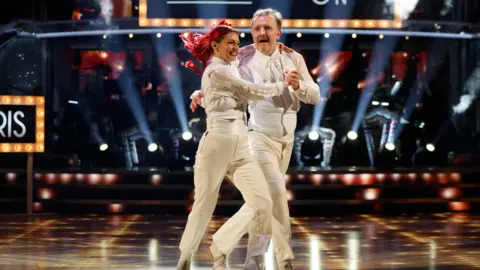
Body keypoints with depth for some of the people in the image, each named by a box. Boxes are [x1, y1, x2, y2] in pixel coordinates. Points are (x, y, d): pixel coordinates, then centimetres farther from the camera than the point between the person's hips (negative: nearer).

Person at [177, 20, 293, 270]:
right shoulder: (216, 71, -5)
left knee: (263, 203, -8)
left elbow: (239, 55, 43)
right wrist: (282, 85, 7)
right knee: (204, 206, 1)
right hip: (217, 143, -8)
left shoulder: (229, 68, 20)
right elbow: (251, 91, -6)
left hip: (240, 145, 8)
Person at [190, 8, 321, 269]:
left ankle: (223, 241, 29)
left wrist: (299, 85, -21)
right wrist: (200, 94, -29)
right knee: (276, 192, -19)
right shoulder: (243, 59, -8)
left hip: (286, 139, 5)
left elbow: (315, 96, -1)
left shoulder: (293, 58, 1)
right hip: (260, 137, -5)